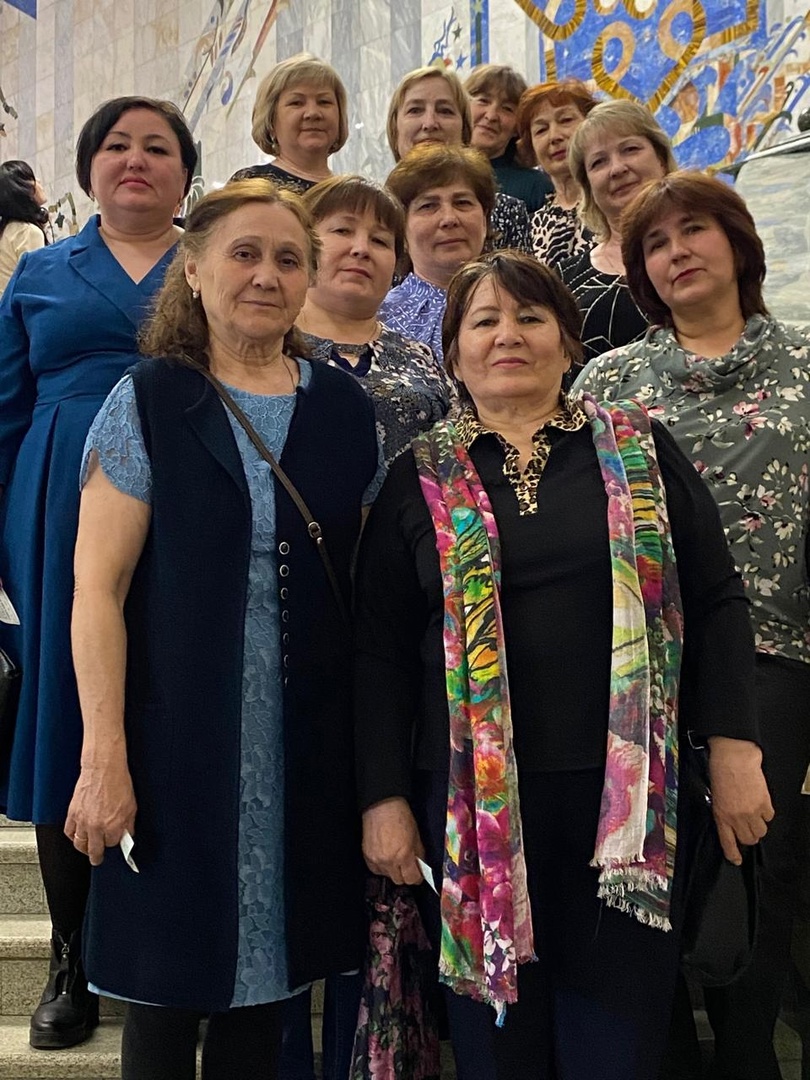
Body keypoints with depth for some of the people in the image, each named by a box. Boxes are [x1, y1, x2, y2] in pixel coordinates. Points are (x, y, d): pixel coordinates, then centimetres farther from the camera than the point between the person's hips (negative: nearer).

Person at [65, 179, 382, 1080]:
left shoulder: (346, 410, 6)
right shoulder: (146, 405, -3)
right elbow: (98, 589, -7)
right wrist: (104, 756, -13)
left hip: (310, 741, 3)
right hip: (178, 737, -2)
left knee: (266, 969, 14)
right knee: (169, 981, 9)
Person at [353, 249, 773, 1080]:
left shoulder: (638, 448, 7)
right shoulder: (421, 478, 6)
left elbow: (715, 601, 6)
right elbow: (380, 650, 4)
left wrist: (733, 749, -2)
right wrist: (383, 799, -2)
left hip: (629, 796, 0)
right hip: (473, 803, 0)